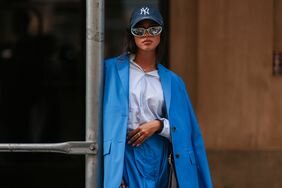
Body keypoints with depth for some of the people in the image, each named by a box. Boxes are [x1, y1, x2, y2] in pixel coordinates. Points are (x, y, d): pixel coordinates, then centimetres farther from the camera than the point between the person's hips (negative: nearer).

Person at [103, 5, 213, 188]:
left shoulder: (171, 81, 12)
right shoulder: (112, 70, 4)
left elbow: (184, 130, 11)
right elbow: (104, 117, -1)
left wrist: (158, 125, -8)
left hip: (157, 158, 3)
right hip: (123, 155, -3)